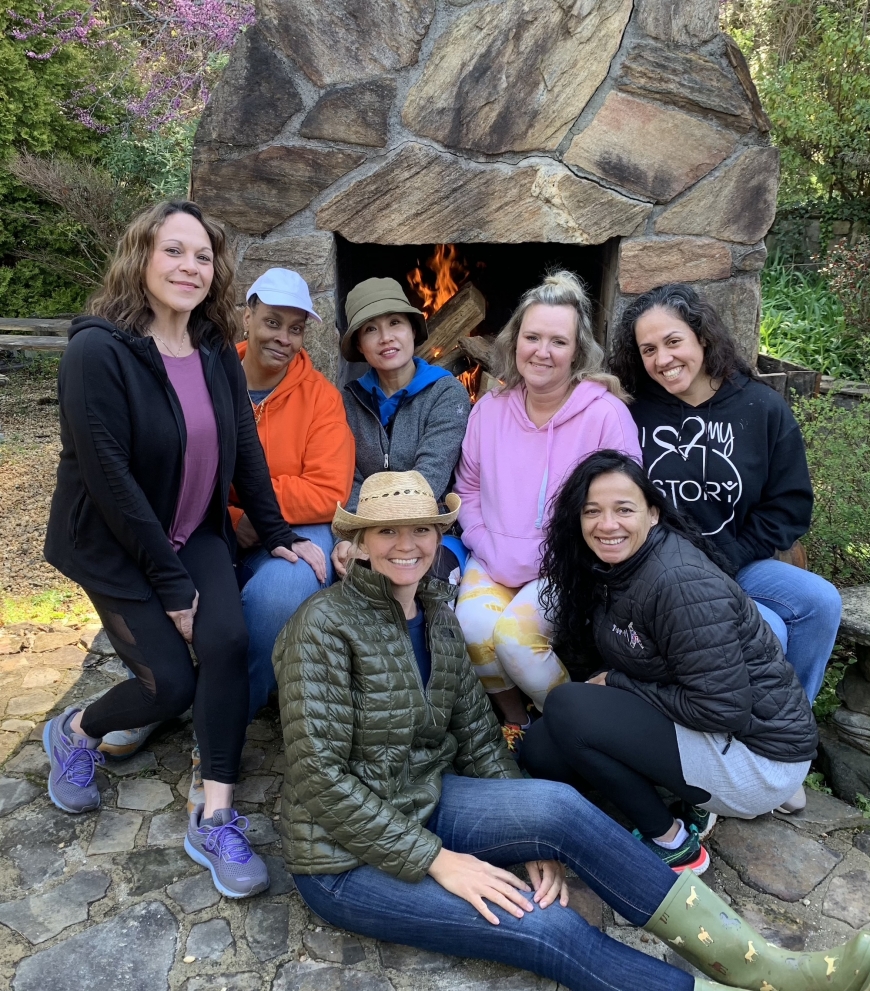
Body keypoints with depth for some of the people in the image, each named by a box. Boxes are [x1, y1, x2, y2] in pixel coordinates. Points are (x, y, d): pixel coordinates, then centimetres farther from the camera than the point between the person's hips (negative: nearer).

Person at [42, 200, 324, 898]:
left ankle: (216, 819, -5)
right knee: (173, 683, -8)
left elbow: (245, 448, 5)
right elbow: (108, 475, -22)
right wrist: (170, 582, -19)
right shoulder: (99, 350, -20)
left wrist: (279, 535, 1)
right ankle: (75, 732, 27)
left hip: (195, 534, 5)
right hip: (114, 544, -4)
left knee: (228, 642, -19)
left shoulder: (217, 353, -1)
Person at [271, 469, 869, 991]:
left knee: (560, 806, -22)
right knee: (546, 926, -21)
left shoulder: (437, 613, 3)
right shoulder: (326, 626, -17)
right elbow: (320, 777, -19)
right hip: (347, 860, -5)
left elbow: (477, 737, 5)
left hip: (426, 805, 5)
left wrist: (531, 833, -7)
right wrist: (434, 860, -21)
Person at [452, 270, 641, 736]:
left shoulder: (606, 414, -8)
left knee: (515, 631, -28)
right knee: (473, 624, -25)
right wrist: (490, 552, 0)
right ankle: (513, 716, 7)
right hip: (497, 562, 4)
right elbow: (468, 489, 14)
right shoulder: (490, 409, 6)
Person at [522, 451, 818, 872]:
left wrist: (615, 683, -16)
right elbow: (609, 660, 13)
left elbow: (724, 707, -25)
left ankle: (672, 845, -2)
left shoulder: (680, 584, -26)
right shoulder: (610, 570, 1)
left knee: (566, 708, -20)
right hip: (695, 726, 8)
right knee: (540, 749, 0)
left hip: (758, 753, -8)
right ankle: (686, 804, 11)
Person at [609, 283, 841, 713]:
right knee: (765, 628, -23)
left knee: (821, 602, -16)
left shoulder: (763, 409, 1)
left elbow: (790, 506, 2)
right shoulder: (633, 414, -5)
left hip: (737, 564, 4)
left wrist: (726, 560, -8)